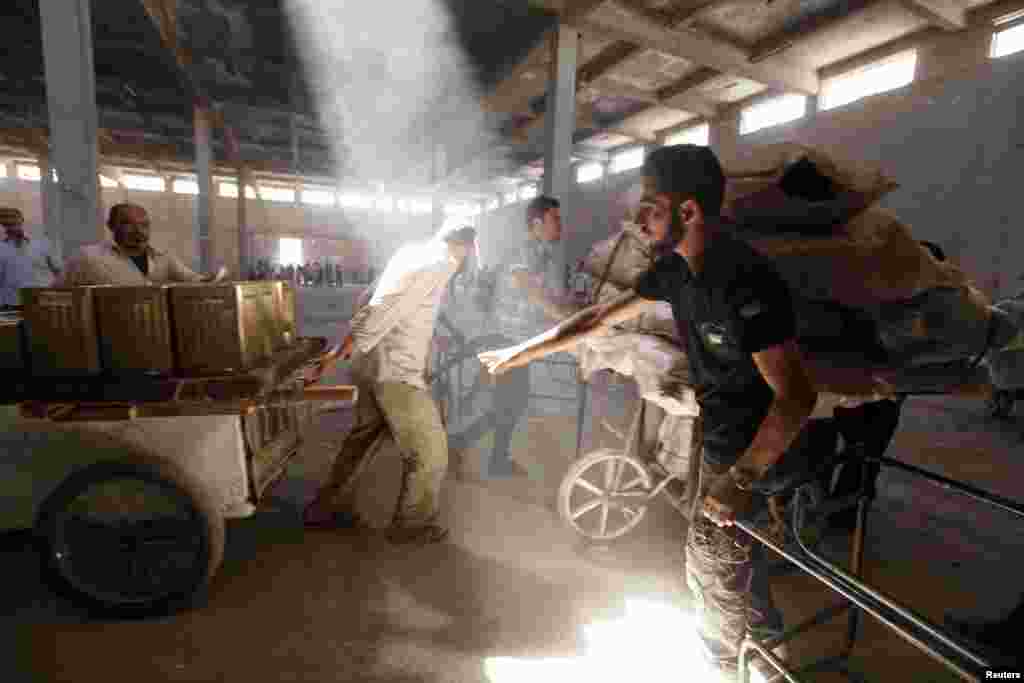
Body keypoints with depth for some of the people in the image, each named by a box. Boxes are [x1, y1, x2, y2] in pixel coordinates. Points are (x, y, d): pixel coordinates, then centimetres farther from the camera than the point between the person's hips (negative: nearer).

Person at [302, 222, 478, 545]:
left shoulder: (412, 252, 15)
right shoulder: (440, 263, -12)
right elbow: (386, 309, -21)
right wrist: (338, 354, -20)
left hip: (372, 364, 9)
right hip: (396, 371, -9)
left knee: (363, 436, 24)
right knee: (430, 451, 4)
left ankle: (327, 508, 38)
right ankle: (413, 524, 21)